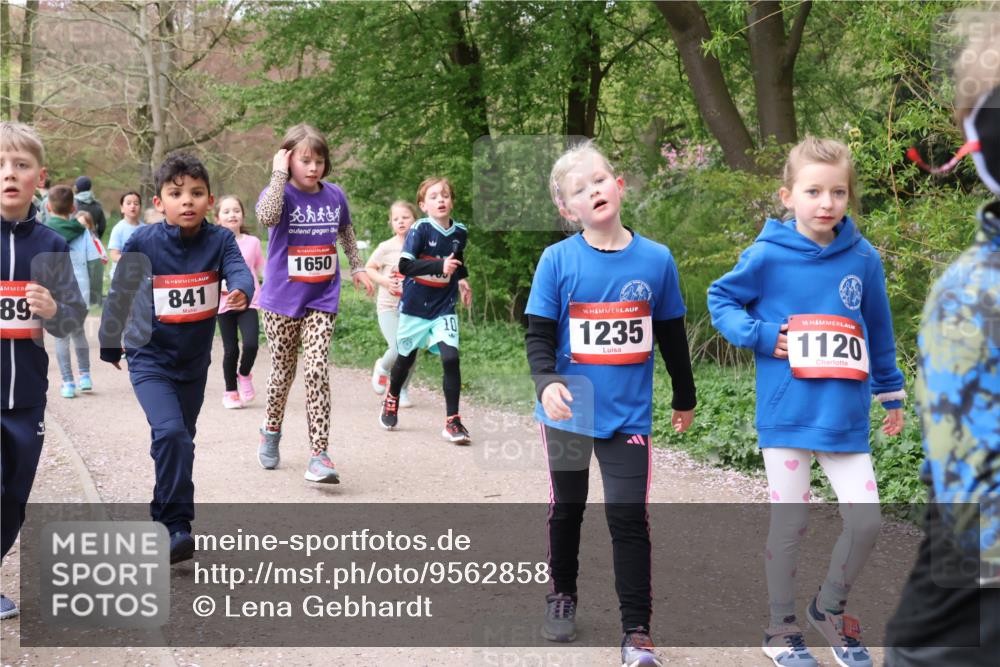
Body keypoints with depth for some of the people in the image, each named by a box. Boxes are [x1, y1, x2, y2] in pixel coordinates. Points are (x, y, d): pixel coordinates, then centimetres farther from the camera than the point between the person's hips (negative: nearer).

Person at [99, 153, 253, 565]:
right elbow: (119, 295, -2)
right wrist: (110, 346, 8)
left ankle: (164, 518, 36)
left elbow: (239, 270, -26)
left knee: (181, 441, 17)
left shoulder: (219, 240, -9)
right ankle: (177, 526, -15)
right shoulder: (143, 243, -14)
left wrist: (241, 292, -50)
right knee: (170, 433, -22)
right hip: (150, 360, -3)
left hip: (195, 363, 3)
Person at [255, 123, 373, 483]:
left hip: (321, 300, 2)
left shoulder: (335, 195, 2)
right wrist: (279, 174, -28)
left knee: (318, 371, -11)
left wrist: (357, 267, 21)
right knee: (283, 372, 11)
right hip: (281, 301, -2)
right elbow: (267, 217, -34)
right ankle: (271, 432, 38)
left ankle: (319, 455, -11)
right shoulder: (280, 194, -10)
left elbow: (346, 231, 22)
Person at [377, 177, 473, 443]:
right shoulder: (420, 229, -16)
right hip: (415, 307, -2)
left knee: (451, 358, -15)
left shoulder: (460, 233, 0)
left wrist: (462, 280, 7)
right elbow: (405, 265, -27)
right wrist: (440, 265, -37)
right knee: (405, 359, 15)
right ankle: (391, 400, 45)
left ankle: (452, 421, -6)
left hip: (444, 308, 2)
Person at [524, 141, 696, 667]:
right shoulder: (558, 260, -8)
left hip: (628, 413, 0)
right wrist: (546, 381, -24)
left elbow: (672, 334, 8)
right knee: (567, 508, 17)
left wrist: (685, 398, 17)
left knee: (628, 516, -4)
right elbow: (538, 334, -6)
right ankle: (562, 595, 39)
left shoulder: (656, 259, -3)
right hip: (568, 409, 1)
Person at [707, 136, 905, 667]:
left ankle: (831, 608, 26)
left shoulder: (863, 259, 0)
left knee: (866, 520, -1)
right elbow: (720, 299, 5)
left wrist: (890, 394, 19)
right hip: (786, 414, -2)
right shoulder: (767, 256, -8)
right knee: (789, 524, 6)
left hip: (846, 417, 3)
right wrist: (758, 335, -11)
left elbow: (878, 330, 12)